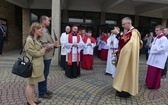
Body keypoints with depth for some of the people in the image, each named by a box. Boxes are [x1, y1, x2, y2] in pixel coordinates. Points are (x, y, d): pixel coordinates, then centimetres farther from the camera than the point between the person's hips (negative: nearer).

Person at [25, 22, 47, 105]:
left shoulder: (36, 39, 12)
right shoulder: (30, 40, -18)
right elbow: (34, 53, -19)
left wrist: (43, 49, 6)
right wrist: (43, 50, -7)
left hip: (37, 64, 10)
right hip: (33, 65, -9)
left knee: (33, 83, 18)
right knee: (31, 83, 4)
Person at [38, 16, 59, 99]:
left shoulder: (45, 30, 15)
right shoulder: (42, 31, -18)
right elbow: (44, 45, -25)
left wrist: (54, 44, 4)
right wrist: (53, 45, -13)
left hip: (48, 56, 10)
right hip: (45, 57, -10)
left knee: (46, 74, 19)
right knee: (43, 74, 2)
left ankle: (44, 89, 33)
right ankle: (42, 93, 16)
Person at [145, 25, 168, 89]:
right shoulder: (156, 38, 13)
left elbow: (162, 49, -23)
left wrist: (153, 51, -16)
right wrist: (151, 46, 3)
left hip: (158, 59, -9)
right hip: (153, 58, 9)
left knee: (155, 73, 1)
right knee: (150, 71, 15)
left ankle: (154, 85, 14)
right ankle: (149, 83, 29)